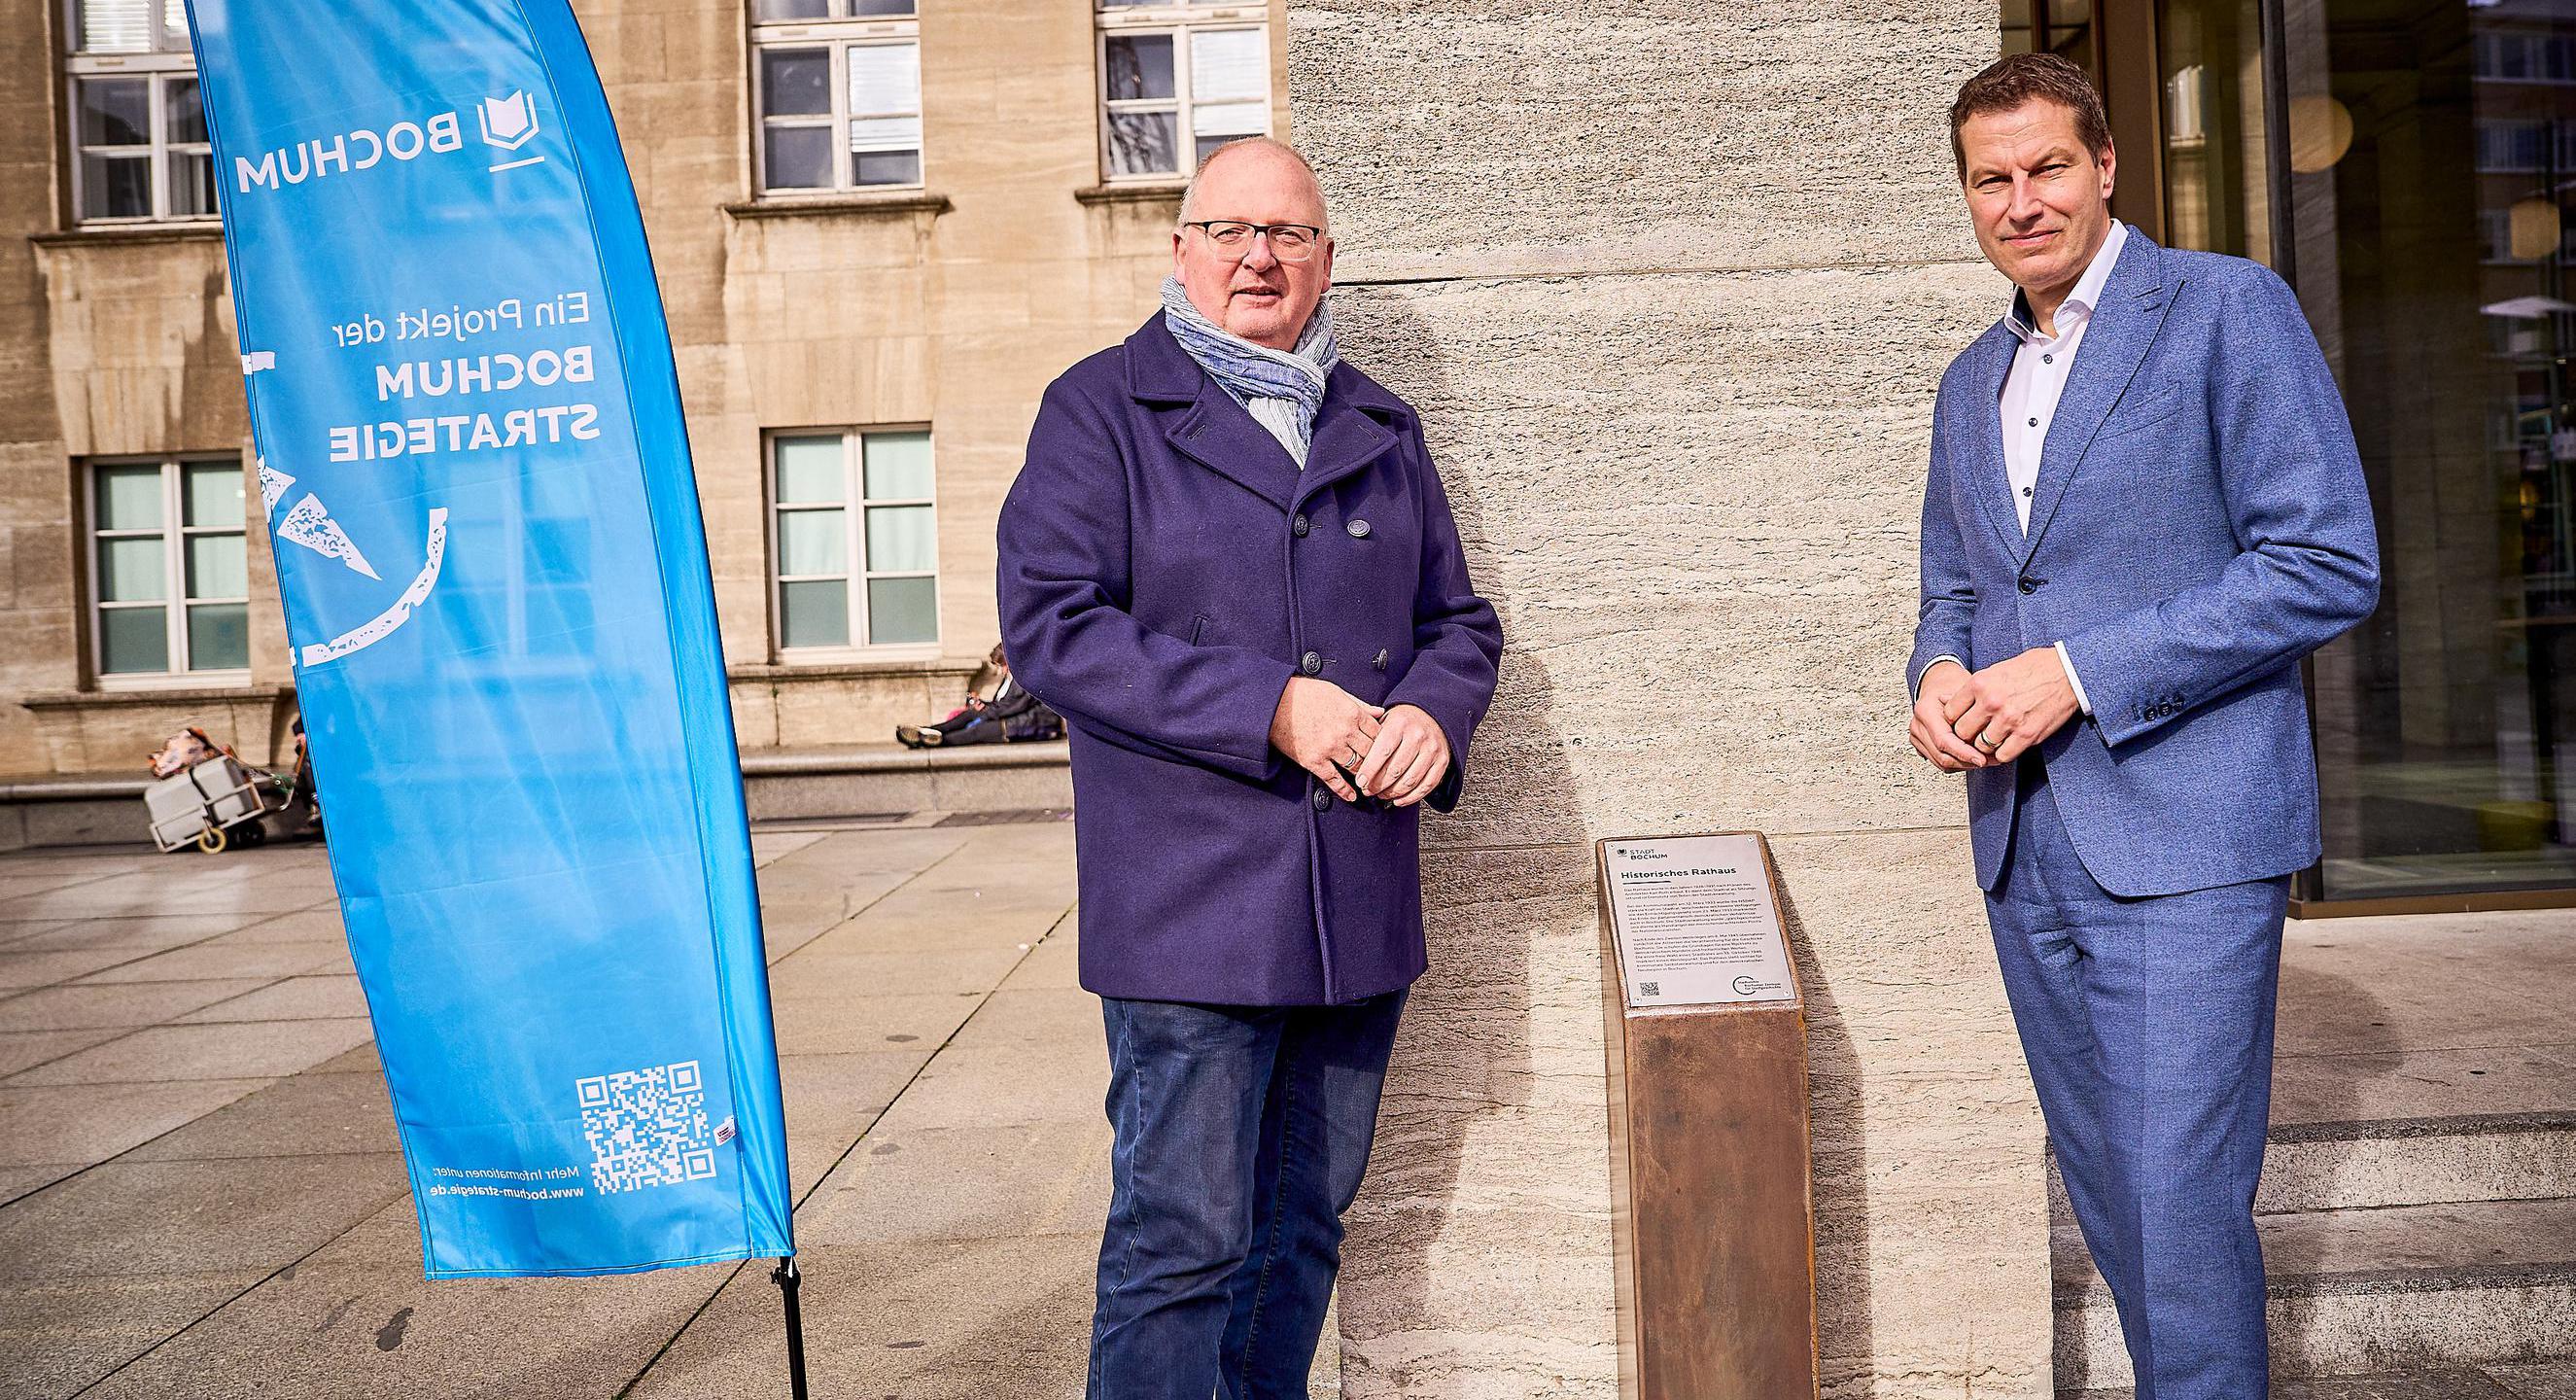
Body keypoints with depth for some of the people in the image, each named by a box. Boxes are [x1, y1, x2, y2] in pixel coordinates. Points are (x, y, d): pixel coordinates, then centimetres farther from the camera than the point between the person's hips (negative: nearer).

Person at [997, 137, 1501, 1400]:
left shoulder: (1380, 429, 16)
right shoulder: (1101, 410, 1)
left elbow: (1459, 620, 19)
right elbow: (1047, 624, -11)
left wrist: (1432, 714, -6)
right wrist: (1269, 707, -17)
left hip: (1359, 907, 5)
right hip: (1190, 903, -5)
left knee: (1304, 1224, 17)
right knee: (1181, 1242, -3)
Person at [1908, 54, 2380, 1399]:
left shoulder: (2227, 308, -4)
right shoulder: (1970, 383, 17)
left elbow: (2328, 565, -11)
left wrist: (2079, 671, -17)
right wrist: (1940, 674, 0)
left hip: (2180, 837, -6)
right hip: (2025, 849, 7)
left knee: (2178, 1212, -7)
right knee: (2108, 1200, 15)